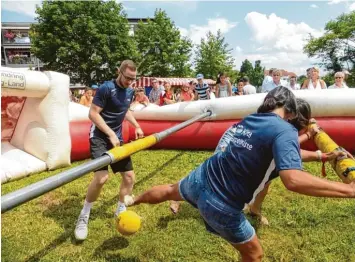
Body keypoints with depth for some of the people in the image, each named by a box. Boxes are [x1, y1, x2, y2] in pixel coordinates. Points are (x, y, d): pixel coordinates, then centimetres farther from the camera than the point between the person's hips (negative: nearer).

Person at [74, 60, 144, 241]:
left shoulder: (130, 92, 9)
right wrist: (110, 134, -22)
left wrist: (136, 126, 12)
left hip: (117, 138, 8)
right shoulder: (106, 88, -14)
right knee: (102, 176, -23)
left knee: (129, 176, 6)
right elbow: (93, 113, -17)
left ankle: (121, 210, 28)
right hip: (100, 136, -7)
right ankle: (83, 217, -1)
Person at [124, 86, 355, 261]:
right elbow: (293, 179, -37)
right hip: (221, 205, -6)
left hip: (201, 178, 7)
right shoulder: (284, 130, -20)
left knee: (169, 191, 37)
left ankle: (131, 201, 63)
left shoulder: (248, 120, 4)